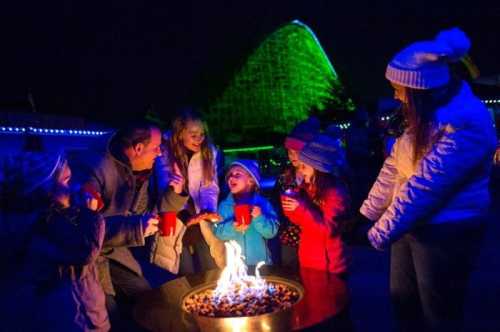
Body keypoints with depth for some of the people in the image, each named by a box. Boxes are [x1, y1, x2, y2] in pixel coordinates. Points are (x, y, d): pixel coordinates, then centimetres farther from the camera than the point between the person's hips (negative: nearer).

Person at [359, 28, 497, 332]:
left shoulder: (465, 124, -26)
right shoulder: (428, 112, 2)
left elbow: (423, 187, -27)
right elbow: (394, 166, 4)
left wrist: (377, 236, -20)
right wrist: (365, 215, 4)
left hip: (446, 232, -8)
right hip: (411, 224, 8)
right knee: (403, 300, 22)